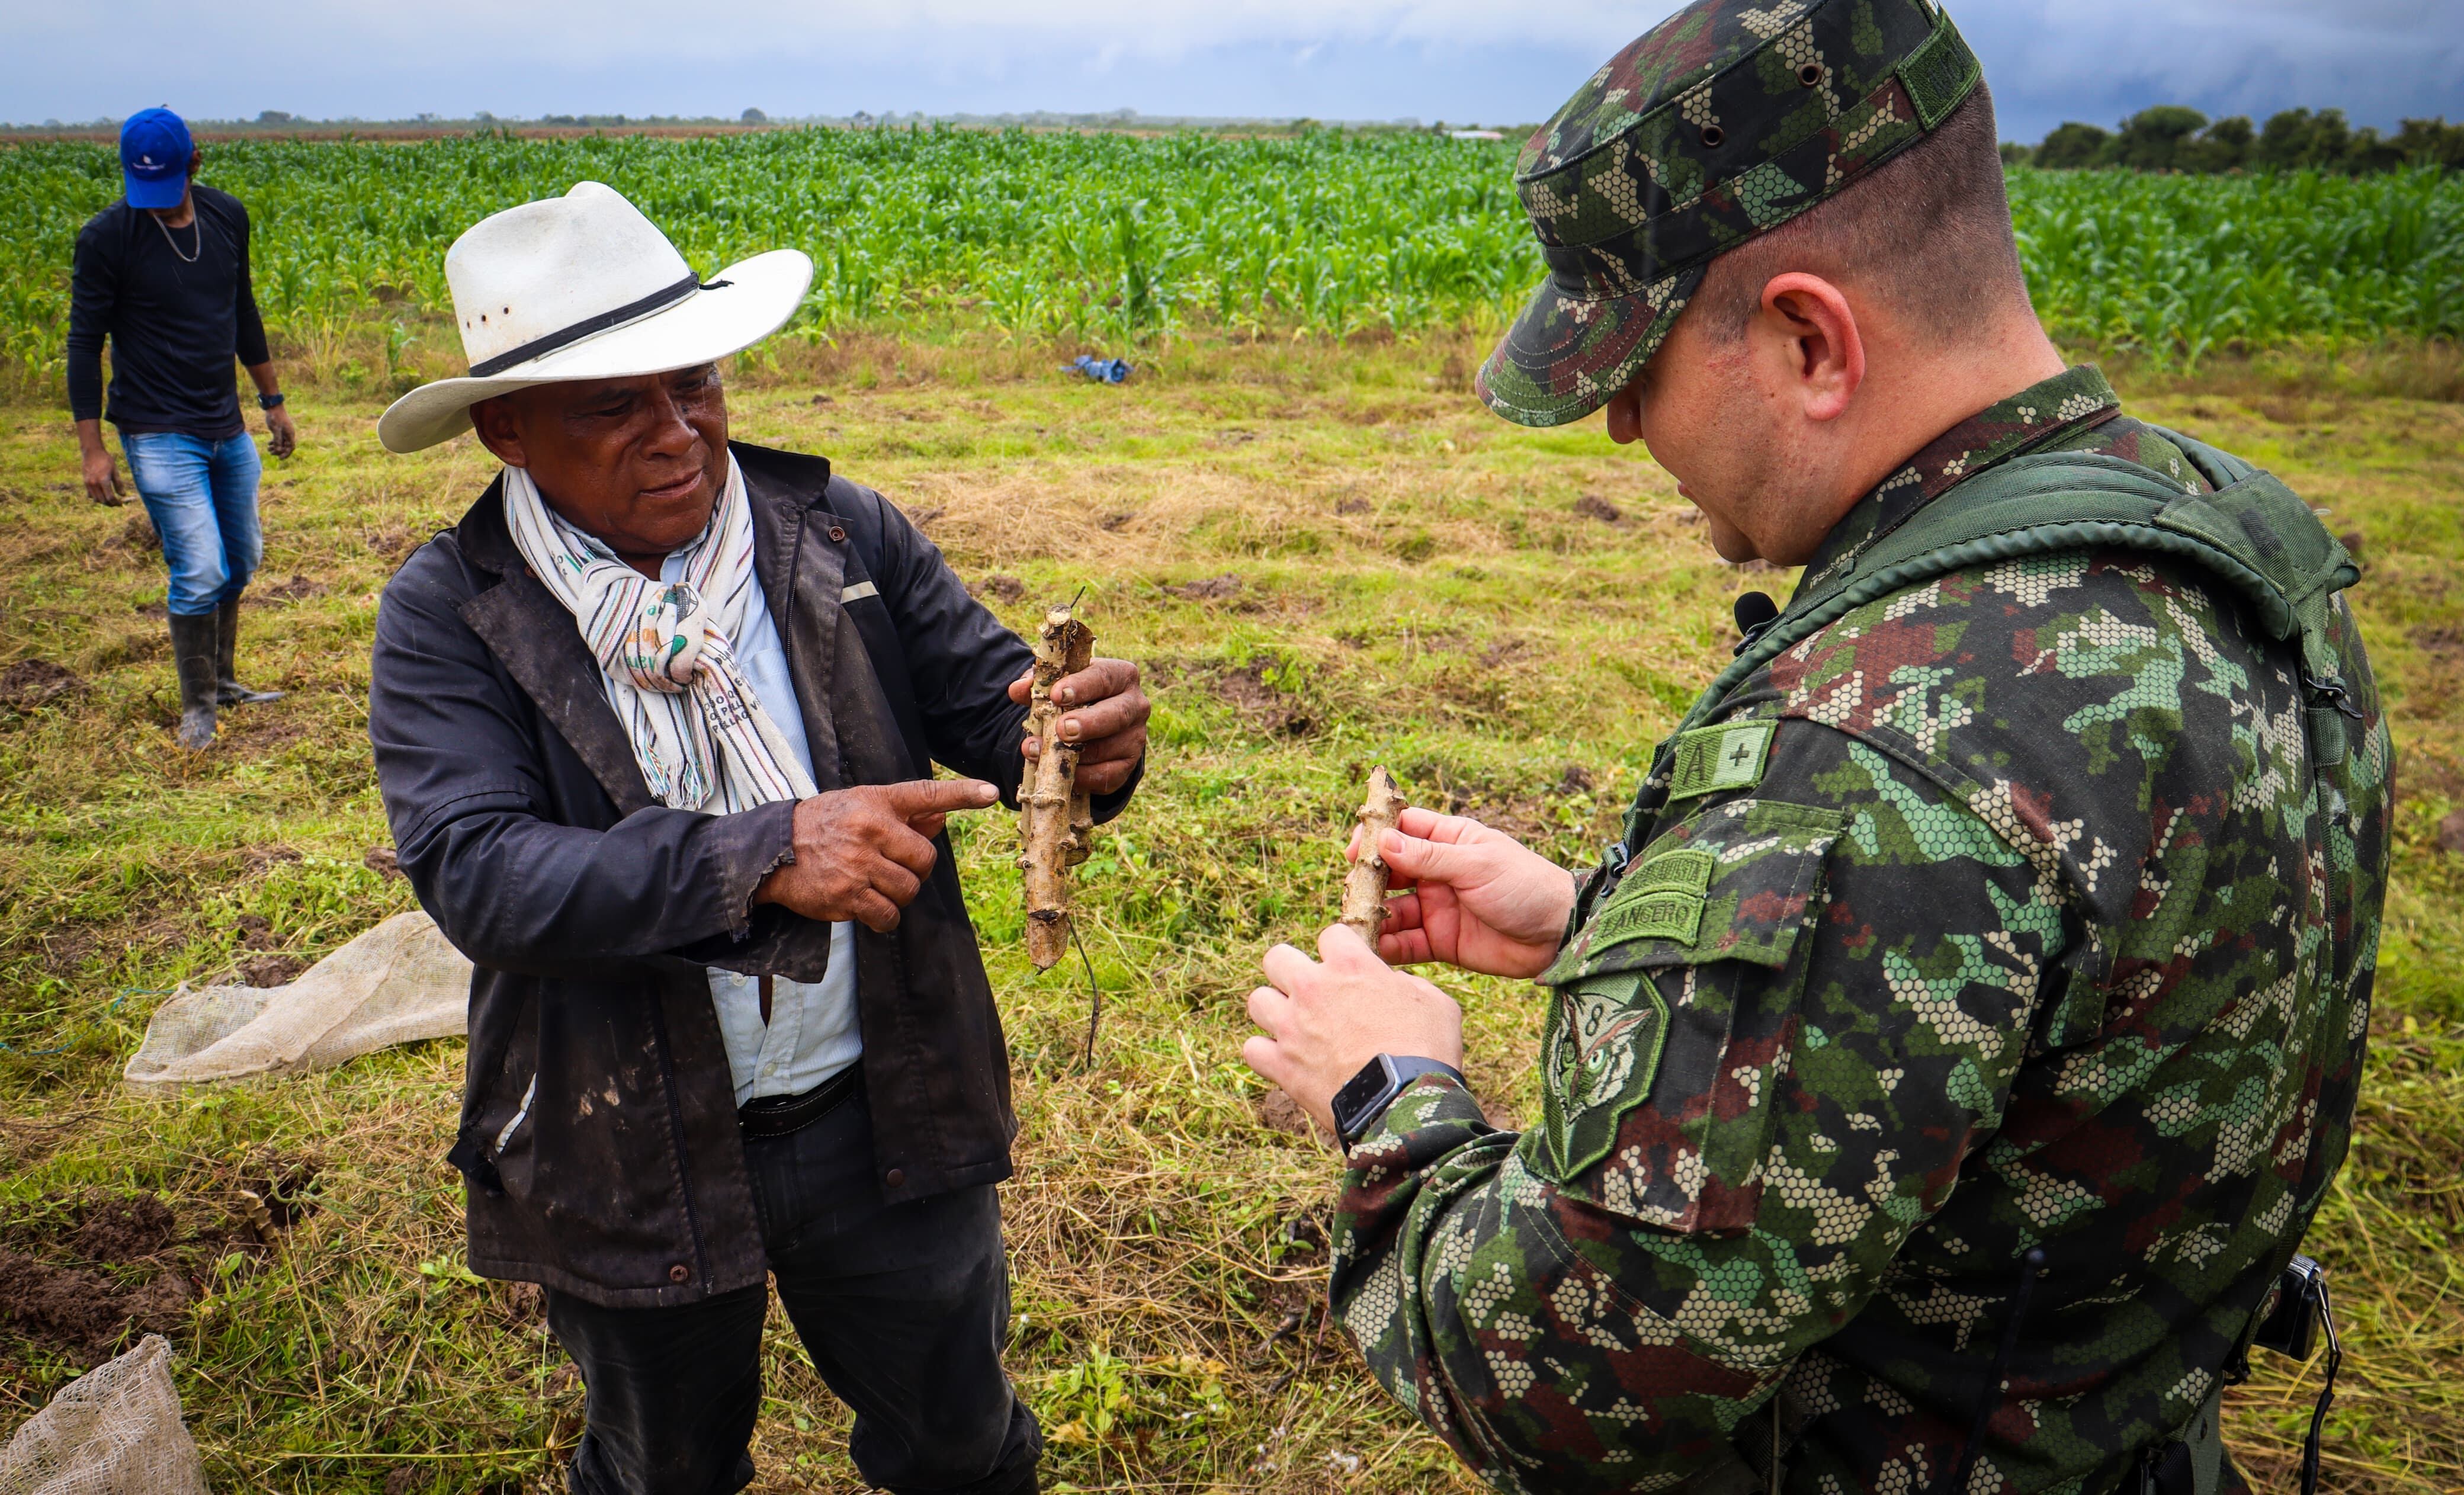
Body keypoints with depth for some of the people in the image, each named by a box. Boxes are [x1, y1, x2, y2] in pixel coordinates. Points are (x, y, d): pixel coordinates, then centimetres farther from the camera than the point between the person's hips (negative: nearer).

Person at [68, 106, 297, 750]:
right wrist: (92, 449, -10)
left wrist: (272, 399, 21)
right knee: (199, 573, -10)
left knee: (240, 561, 14)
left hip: (228, 429, 6)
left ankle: (222, 680, 33)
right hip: (160, 436, -5)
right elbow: (85, 343, -7)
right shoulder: (107, 237, -11)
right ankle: (197, 705, 9)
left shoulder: (227, 217, 4)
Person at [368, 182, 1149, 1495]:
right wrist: (761, 857, -38)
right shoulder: (447, 613, -13)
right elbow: (474, 872, -24)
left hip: (885, 1122, 1)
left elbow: (992, 708, -8)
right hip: (632, 1158, 0)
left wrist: (1086, 741, -33)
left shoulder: (842, 535, -8)